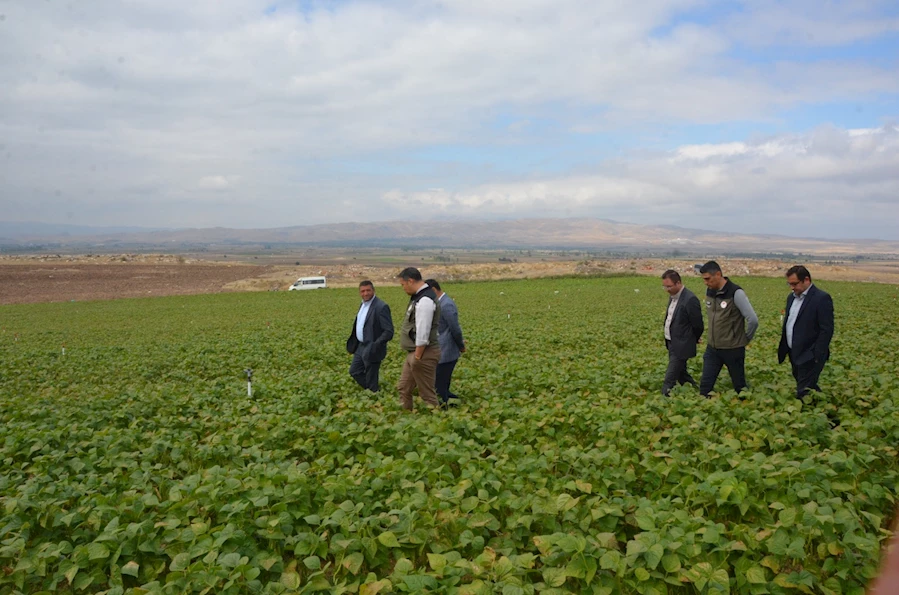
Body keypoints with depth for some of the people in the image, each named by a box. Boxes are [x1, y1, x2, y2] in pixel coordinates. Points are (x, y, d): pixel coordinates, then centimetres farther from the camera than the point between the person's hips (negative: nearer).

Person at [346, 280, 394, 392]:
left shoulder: (381, 307, -20)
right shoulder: (364, 304, 8)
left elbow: (389, 331, -22)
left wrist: (375, 346, -30)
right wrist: (354, 342, 13)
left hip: (371, 350, -9)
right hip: (361, 347, 9)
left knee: (371, 381, 2)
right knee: (354, 371, 19)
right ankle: (374, 390, 33)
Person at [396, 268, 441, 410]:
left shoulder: (425, 301, -21)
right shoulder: (419, 297, 12)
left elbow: (423, 333, -24)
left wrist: (417, 356, -19)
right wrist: (414, 356, 16)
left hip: (423, 354, -11)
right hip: (414, 352, 11)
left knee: (427, 394, -1)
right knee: (403, 389, 17)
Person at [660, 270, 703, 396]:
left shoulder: (690, 299, -21)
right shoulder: (673, 296, 6)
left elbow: (698, 325, -15)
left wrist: (692, 341, 1)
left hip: (681, 346, -9)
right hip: (671, 343, 9)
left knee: (669, 380, -6)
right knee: (681, 374, 20)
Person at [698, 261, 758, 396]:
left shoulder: (736, 293, -18)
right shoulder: (709, 291, 3)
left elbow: (753, 320, -17)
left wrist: (745, 339, -4)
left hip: (733, 349, -6)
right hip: (712, 348, 6)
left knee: (739, 386, 10)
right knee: (705, 384, 3)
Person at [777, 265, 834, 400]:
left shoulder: (821, 298, -15)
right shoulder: (792, 297, 11)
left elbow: (827, 330, -17)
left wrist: (816, 357, -18)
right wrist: (784, 349, 15)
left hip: (809, 357, -8)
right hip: (795, 354, 8)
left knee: (804, 394, -6)